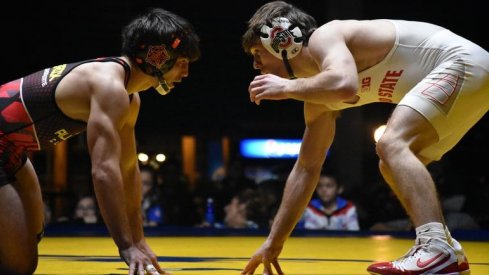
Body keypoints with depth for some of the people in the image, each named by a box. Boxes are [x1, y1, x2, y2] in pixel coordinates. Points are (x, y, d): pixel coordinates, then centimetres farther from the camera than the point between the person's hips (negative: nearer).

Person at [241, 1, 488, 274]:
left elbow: (345, 85, -37)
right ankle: (448, 251, 18)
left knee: (392, 144, -24)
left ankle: (437, 251, -37)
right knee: (394, 165, 17)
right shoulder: (321, 92, 14)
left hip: (463, 62, -10)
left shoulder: (323, 38, -13)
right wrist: (274, 242, 19)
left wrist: (287, 87, -19)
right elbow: (307, 168, 18)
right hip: (464, 71, 10)